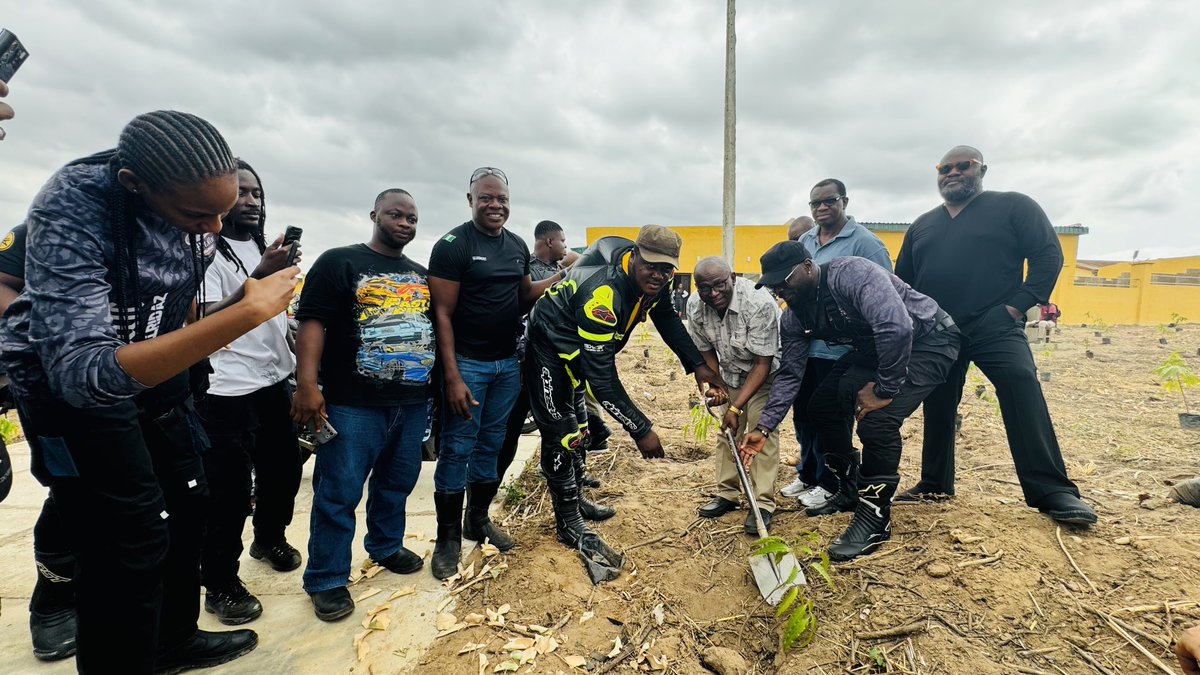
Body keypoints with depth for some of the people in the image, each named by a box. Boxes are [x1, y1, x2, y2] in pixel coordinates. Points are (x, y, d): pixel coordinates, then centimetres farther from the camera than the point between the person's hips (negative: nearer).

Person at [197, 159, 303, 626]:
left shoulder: (265, 250, 12)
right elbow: (209, 320, -21)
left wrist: (299, 374, 18)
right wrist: (259, 277, -33)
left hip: (274, 382, 8)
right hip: (228, 391, -7)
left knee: (284, 468, 19)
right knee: (229, 490, 1)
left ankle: (270, 539, 43)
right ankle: (220, 585, 18)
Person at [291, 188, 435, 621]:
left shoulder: (422, 275, 16)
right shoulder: (339, 262, -3)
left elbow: (437, 327, 22)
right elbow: (312, 322, -11)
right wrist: (307, 385, -21)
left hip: (413, 403, 6)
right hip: (353, 404, -6)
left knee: (397, 483, 18)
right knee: (339, 493, 2)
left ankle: (386, 547, 38)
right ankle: (326, 579, 16)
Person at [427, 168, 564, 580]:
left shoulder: (518, 246, 9)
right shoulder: (453, 245, -10)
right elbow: (442, 313, -13)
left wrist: (564, 276, 5)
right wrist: (452, 376, -18)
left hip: (508, 363, 6)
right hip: (467, 363, -6)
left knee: (493, 445, 14)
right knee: (457, 449, 1)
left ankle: (478, 520, 31)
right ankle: (448, 538, 14)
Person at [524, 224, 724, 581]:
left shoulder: (652, 281, -15)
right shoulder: (603, 292, -39)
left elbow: (667, 318, 6)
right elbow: (601, 377, -39)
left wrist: (698, 365, -3)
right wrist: (640, 430, -35)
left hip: (585, 348, 9)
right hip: (551, 347, -9)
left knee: (578, 429, 21)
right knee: (562, 436, -5)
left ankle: (573, 498, 39)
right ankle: (569, 525, 12)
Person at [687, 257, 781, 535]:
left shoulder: (759, 303, -35)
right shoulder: (695, 306, -18)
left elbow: (763, 363, -30)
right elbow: (706, 350, -1)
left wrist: (736, 406, -30)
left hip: (765, 373, -5)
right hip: (731, 372, 5)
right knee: (727, 431, 6)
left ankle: (763, 503, -5)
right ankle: (727, 494, 19)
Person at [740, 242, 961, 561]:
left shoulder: (852, 274, -32)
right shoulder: (794, 317, -6)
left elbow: (897, 328, -42)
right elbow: (790, 374, -2)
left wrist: (885, 389, -31)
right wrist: (764, 428, -8)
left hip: (929, 341, -8)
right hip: (873, 347, 8)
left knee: (877, 419, -26)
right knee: (821, 404, 4)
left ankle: (875, 519, -6)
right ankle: (850, 490, 23)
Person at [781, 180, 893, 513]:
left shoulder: (865, 243, -10)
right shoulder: (804, 242, 11)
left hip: (839, 349, -7)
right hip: (803, 345, 7)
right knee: (802, 411, 15)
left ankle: (829, 484, 21)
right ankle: (807, 473, 33)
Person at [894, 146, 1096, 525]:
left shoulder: (1012, 206, 5)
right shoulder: (922, 226, 18)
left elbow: (1048, 254, -3)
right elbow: (902, 280, 21)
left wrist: (1020, 304, -13)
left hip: (994, 327, -5)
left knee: (1022, 388, -23)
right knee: (937, 408, 9)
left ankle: (1053, 492, -18)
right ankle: (934, 484, 23)